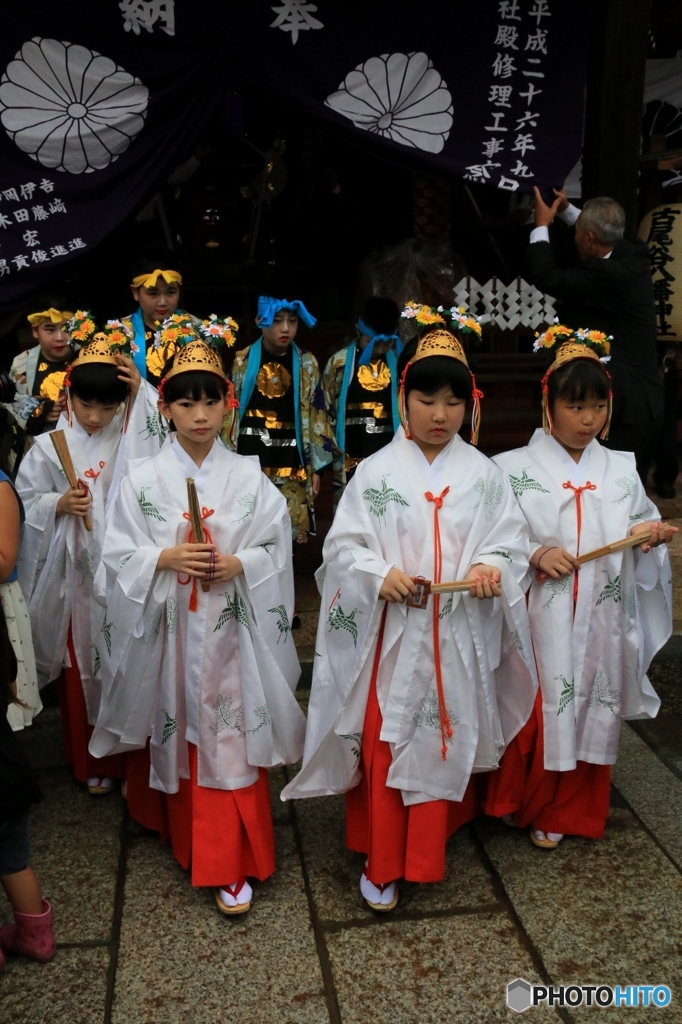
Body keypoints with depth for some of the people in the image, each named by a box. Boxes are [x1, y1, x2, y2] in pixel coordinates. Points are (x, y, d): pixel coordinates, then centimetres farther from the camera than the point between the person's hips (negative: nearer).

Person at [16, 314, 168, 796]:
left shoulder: (133, 440, 0)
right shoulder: (49, 447, -2)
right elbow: (25, 504, 2)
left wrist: (143, 393, -14)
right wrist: (59, 505, -18)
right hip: (74, 576, 0)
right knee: (81, 668, 11)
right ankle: (90, 760, 30)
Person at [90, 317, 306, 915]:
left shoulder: (249, 477, -1)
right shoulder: (144, 480, -1)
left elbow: (277, 551, 1)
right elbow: (119, 556, -1)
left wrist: (238, 564, -16)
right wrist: (166, 559, -17)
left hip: (231, 627, -1)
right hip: (171, 628, 1)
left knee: (232, 742, 2)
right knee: (179, 739, 12)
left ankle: (233, 864, 16)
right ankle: (191, 843, 33)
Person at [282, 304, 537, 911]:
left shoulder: (483, 475, 2)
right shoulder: (376, 472, -2)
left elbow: (512, 543, 1)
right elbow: (343, 545, -4)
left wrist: (493, 568, -20)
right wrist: (379, 573, -22)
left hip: (457, 636, 2)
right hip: (390, 634, -1)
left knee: (446, 740, 12)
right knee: (383, 743, 4)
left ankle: (427, 852, 34)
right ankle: (382, 862, 23)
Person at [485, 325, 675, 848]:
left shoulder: (621, 469, 7)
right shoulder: (515, 468, -4)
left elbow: (641, 527, 12)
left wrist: (648, 533, -9)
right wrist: (535, 554, -20)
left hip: (601, 622, 4)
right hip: (539, 618, -3)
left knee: (591, 711, 12)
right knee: (535, 711, 3)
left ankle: (564, 810, 34)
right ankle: (526, 802, 30)